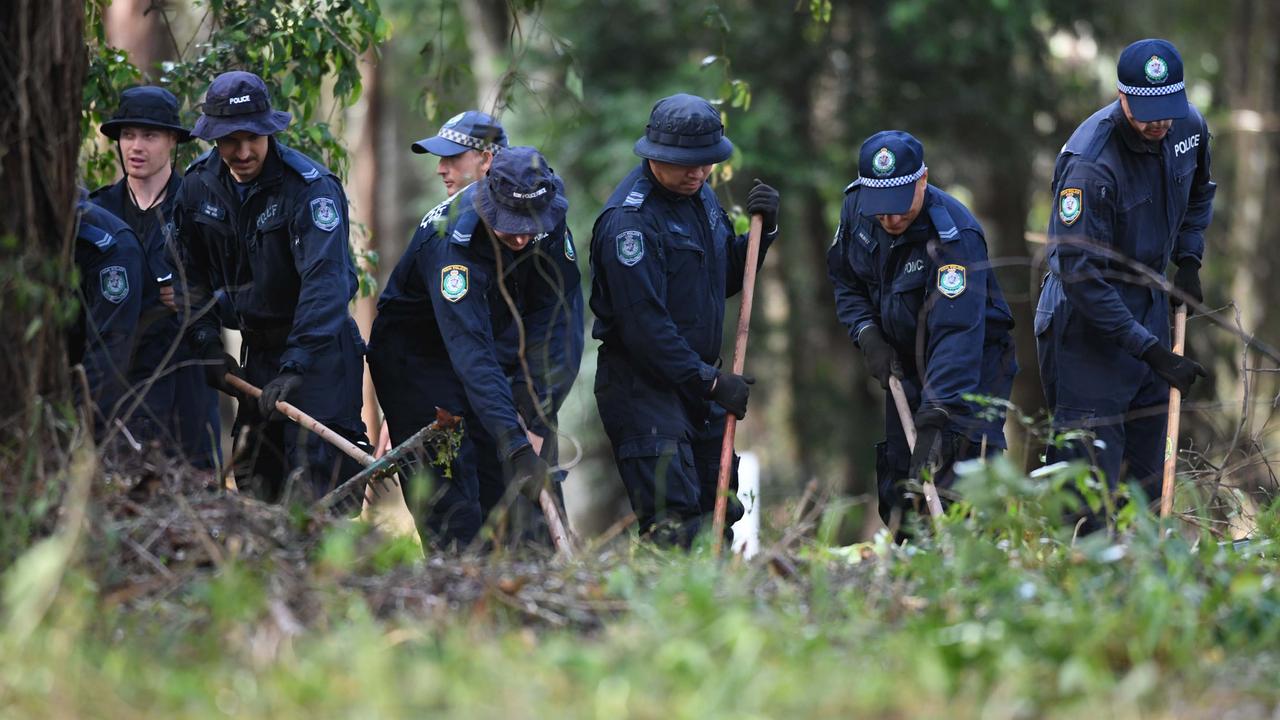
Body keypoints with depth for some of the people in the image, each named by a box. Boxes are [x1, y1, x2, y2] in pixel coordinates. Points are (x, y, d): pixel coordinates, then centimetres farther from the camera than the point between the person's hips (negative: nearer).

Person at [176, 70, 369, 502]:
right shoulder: (199, 185, -1)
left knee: (311, 487, -17)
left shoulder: (310, 186, -21)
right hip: (258, 349, 6)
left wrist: (296, 366, -41)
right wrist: (207, 343, 1)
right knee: (255, 484, 9)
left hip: (318, 349, -6)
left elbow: (326, 278, -32)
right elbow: (194, 272, 13)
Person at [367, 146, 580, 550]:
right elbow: (472, 355, -46)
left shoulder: (549, 223, -20)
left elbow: (555, 319, -14)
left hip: (493, 341, 6)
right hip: (415, 351, -6)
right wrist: (515, 446, -54)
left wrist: (531, 392, -27)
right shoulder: (451, 244, -38)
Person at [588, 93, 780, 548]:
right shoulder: (629, 219, -19)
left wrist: (763, 231, 3)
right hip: (640, 379, -9)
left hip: (697, 378, 9)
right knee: (674, 525, -16)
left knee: (719, 513, 11)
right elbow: (643, 322, -21)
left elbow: (724, 281, 21)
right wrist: (709, 381, -19)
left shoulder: (701, 195, 10)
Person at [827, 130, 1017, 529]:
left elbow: (956, 333, -38)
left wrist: (935, 419, -46)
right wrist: (867, 332, -8)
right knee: (897, 489, 6)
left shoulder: (954, 235, -30)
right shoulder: (856, 205, -9)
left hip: (976, 363, -6)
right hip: (906, 365, 6)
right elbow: (844, 278, 10)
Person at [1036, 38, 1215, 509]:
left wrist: (1188, 258, 5)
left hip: (1149, 305, 7)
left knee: (1146, 461, 12)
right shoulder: (1090, 163, -27)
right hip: (1087, 316, -7)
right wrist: (1152, 351, -28)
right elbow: (1079, 274, -28)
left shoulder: (1189, 127, -4)